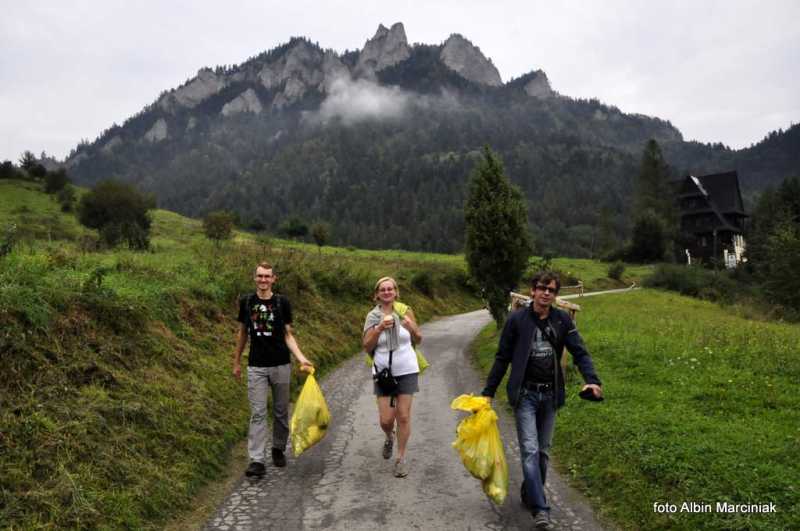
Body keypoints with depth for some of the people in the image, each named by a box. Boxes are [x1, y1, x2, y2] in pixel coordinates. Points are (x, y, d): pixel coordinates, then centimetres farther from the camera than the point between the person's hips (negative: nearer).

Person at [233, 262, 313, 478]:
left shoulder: (282, 302, -2)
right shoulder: (246, 302, 2)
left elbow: (288, 335, 0)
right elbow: (242, 333, 12)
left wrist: (301, 358, -13)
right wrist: (236, 362, 15)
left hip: (281, 365, 0)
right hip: (256, 366, 0)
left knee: (281, 411, 10)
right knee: (257, 413, -3)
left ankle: (278, 449, 29)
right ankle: (257, 460, -2)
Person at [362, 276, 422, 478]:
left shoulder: (405, 311, -2)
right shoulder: (372, 316, -3)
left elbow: (418, 340, 6)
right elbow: (367, 347, -4)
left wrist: (412, 328, -15)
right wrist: (379, 329, -19)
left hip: (407, 371, 0)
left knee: (403, 416, 2)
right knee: (386, 419, 1)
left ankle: (401, 458, 19)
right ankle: (389, 437, 37)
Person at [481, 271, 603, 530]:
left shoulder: (562, 320, 1)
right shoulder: (517, 319, -6)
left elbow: (579, 352, -3)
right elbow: (502, 358, -1)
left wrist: (592, 380, -22)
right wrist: (488, 392, 0)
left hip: (550, 394, 3)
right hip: (525, 394, -3)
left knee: (543, 451, 13)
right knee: (530, 450, -10)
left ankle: (530, 496, 31)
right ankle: (540, 509, -7)